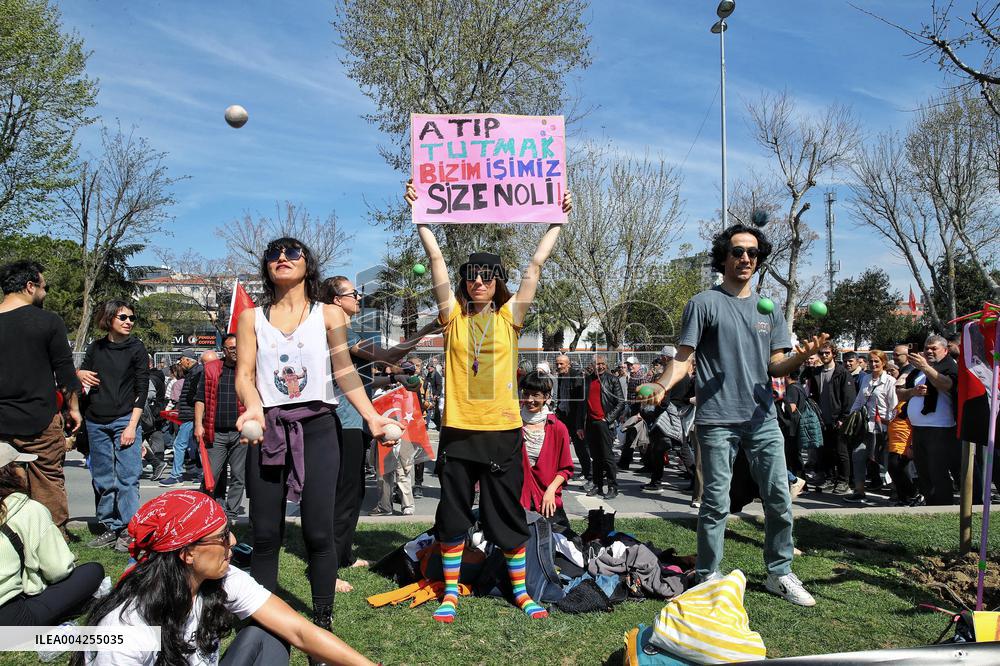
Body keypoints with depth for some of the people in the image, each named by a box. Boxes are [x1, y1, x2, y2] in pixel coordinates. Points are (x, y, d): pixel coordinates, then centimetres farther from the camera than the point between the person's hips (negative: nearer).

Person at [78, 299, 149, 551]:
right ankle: (110, 527, 17)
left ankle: (128, 530, -1)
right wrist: (80, 374, -4)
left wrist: (132, 426, -11)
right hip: (96, 422, 4)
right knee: (103, 479, 8)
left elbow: (142, 389, -3)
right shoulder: (96, 347, 9)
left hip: (125, 419, -4)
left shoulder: (136, 348, 0)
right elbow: (82, 372, 23)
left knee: (127, 477, -6)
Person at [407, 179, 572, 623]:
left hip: (502, 429, 0)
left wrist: (558, 219, 2)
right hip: (458, 429, 0)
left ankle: (520, 590, 25)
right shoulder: (453, 315, 3)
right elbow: (435, 257, -2)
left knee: (508, 515, 9)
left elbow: (537, 262, 2)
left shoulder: (510, 316, 3)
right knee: (453, 515, 9)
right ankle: (450, 591, 24)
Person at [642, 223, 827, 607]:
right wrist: (662, 385, -23)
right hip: (718, 420, -4)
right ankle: (708, 579, 15)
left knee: (779, 500, 5)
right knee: (716, 504, 1)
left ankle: (779, 574, 22)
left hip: (762, 418, 4)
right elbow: (683, 358, -4)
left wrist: (801, 357, -9)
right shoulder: (704, 303, 1)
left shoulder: (768, 310, 15)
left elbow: (776, 367, 12)